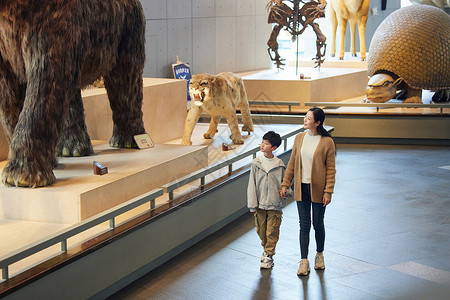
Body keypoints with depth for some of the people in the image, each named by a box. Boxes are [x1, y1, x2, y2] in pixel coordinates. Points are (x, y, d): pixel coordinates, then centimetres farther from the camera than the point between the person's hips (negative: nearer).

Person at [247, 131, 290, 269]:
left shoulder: (279, 165, -4)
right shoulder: (256, 163, -1)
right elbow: (252, 185, 1)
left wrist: (286, 191, -11)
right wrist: (253, 205, -2)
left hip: (274, 204, -2)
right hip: (260, 204, 2)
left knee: (272, 232, 0)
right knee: (261, 230, 11)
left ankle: (269, 255, 11)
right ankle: (266, 249, 34)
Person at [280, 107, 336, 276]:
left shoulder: (327, 142, -9)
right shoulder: (299, 138, 4)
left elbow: (331, 169, -7)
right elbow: (292, 163, 11)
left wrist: (328, 192, -12)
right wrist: (285, 184, 8)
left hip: (318, 189, -3)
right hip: (301, 188, 3)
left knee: (318, 223, 10)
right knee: (304, 224, 4)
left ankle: (319, 255, 32)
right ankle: (304, 262, 8)